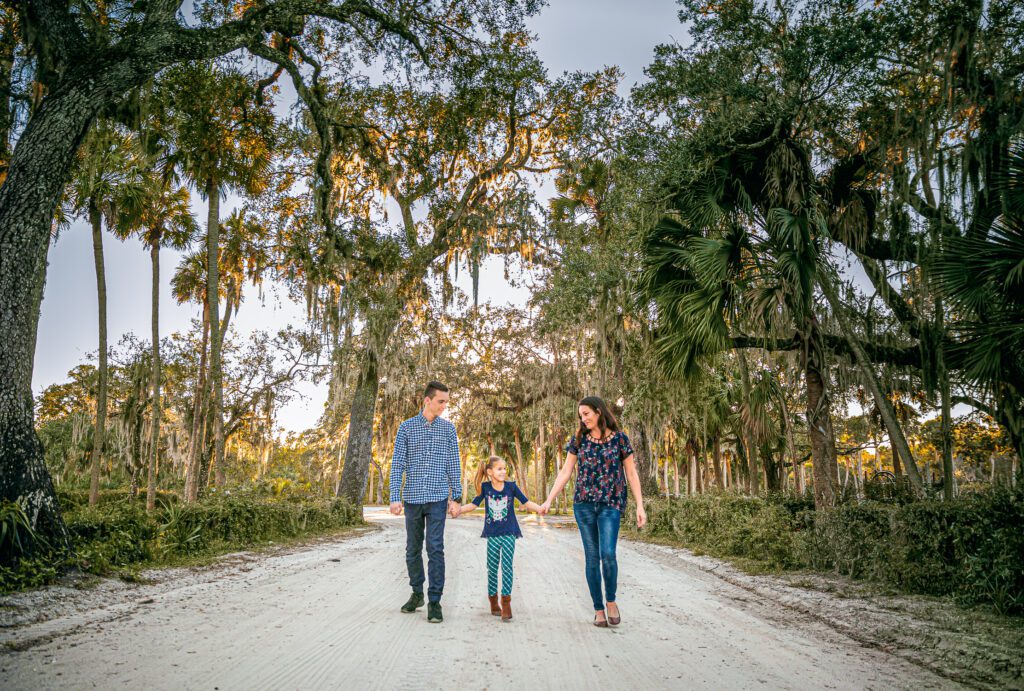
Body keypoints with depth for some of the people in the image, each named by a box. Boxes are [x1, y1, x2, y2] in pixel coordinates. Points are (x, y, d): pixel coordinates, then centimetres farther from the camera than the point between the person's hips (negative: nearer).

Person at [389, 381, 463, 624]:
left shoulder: (448, 428, 6)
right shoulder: (406, 427, 4)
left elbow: (454, 465, 7)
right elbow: (397, 464, 1)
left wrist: (456, 498, 2)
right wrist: (395, 497, -7)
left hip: (438, 497, -1)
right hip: (413, 497, 1)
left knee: (435, 549, -7)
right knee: (413, 549, 11)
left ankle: (435, 601, 0)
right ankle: (417, 594, 27)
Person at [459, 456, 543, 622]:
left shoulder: (511, 486, -5)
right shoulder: (485, 487, -4)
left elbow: (526, 502, -4)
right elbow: (473, 505, 3)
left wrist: (539, 508, -20)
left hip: (508, 534, -1)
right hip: (492, 535, 1)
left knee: (507, 567, -7)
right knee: (492, 569, 9)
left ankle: (506, 603, -3)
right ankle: (493, 601, 24)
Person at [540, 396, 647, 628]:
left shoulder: (619, 438, 0)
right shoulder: (578, 439, 6)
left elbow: (631, 474, 2)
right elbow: (565, 472, 7)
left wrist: (640, 505, -4)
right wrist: (549, 500, 0)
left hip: (611, 504, -2)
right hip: (584, 504, 2)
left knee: (608, 554, -15)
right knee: (592, 557, 3)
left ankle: (611, 601, 9)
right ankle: (598, 609, 15)